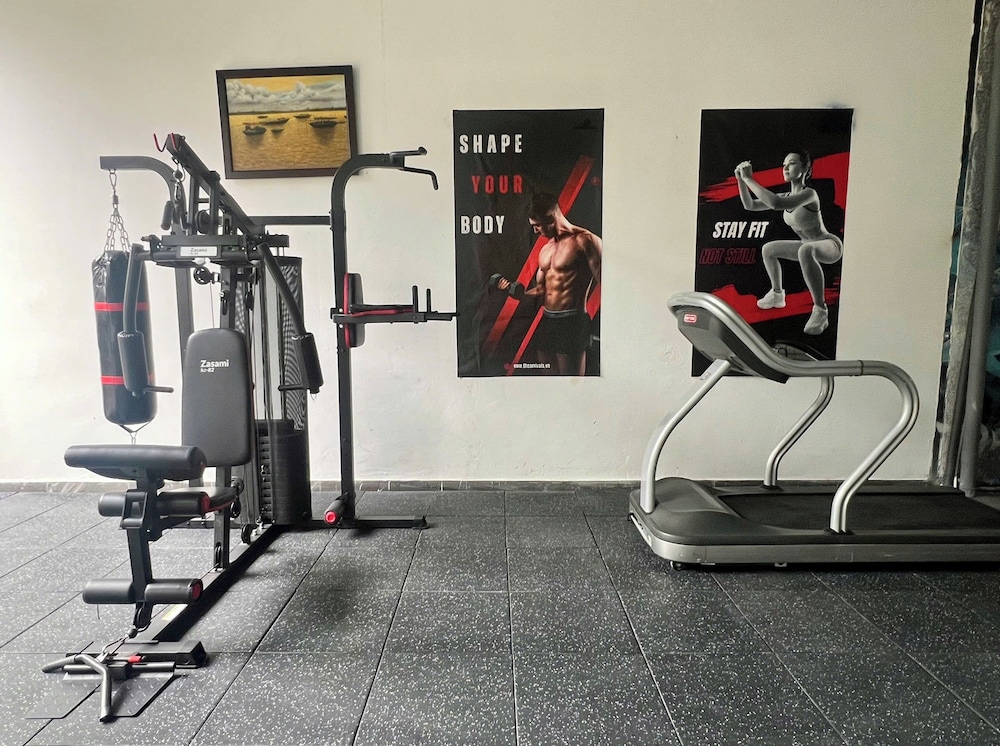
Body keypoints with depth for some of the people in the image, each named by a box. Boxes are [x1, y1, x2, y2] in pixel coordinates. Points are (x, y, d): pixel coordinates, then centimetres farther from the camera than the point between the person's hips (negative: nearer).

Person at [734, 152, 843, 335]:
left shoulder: (809, 194, -25)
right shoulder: (786, 197, 0)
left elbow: (776, 203, -42)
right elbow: (750, 205, 3)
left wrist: (749, 179, -37)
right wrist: (741, 179, -11)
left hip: (830, 244, -9)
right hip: (809, 246, 9)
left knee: (805, 250, -42)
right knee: (768, 249, 16)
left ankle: (820, 311, -40)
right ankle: (777, 295, 32)